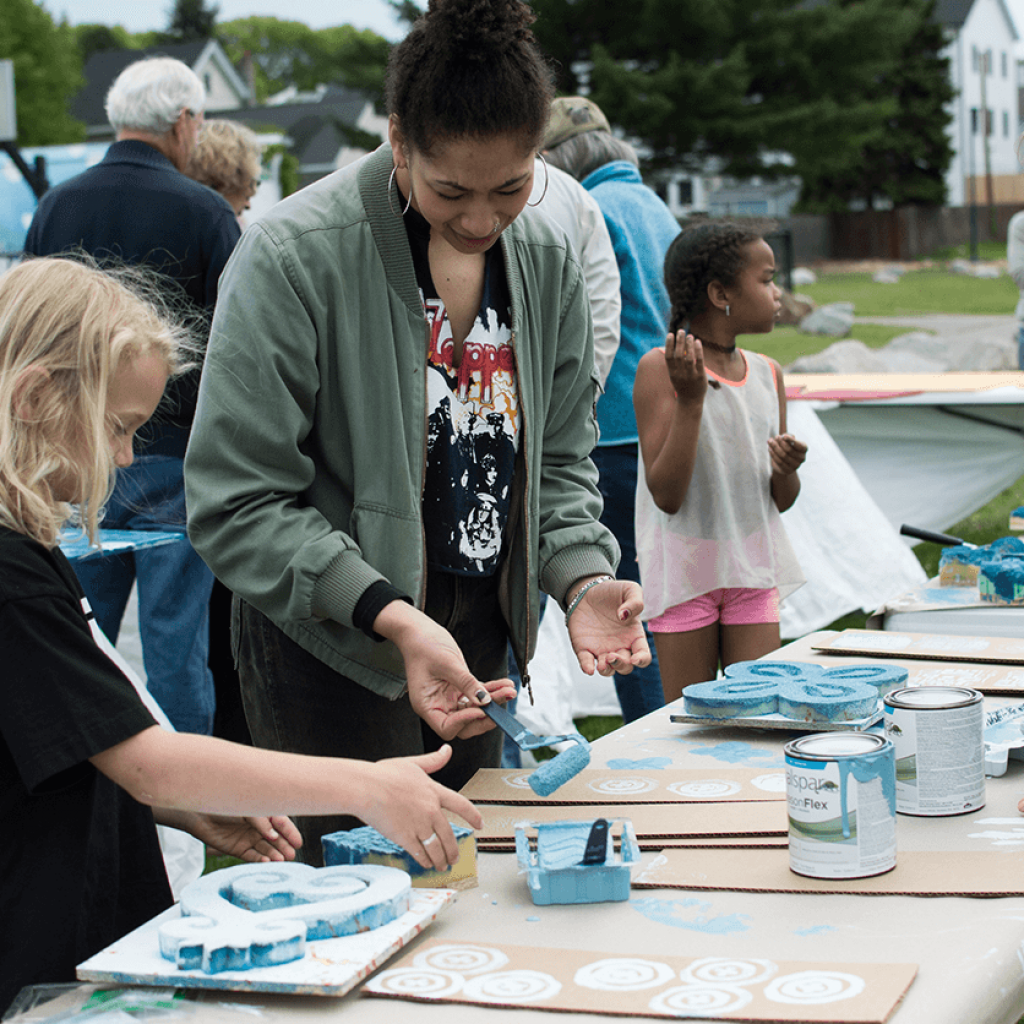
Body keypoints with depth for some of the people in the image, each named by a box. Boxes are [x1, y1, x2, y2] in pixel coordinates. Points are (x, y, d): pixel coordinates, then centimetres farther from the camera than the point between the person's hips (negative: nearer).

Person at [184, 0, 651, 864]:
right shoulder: (294, 257, -19)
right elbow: (236, 503, -19)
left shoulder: (547, 259, 0)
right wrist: (390, 617, -29)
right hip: (332, 648, -6)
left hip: (479, 640, 6)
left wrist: (582, 576, -9)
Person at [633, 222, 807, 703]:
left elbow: (782, 501, 12)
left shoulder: (768, 374, 6)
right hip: (685, 568, -5)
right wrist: (691, 400, -24)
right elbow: (667, 495, -17)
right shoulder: (660, 369, -12)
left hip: (753, 566, 5)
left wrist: (787, 471, -11)